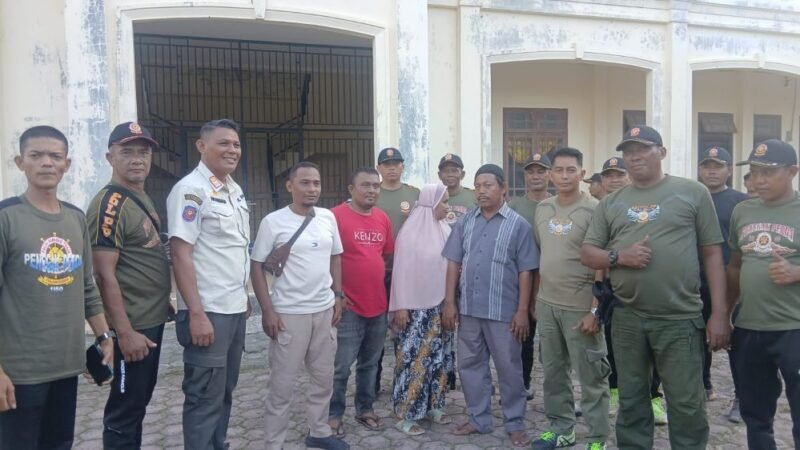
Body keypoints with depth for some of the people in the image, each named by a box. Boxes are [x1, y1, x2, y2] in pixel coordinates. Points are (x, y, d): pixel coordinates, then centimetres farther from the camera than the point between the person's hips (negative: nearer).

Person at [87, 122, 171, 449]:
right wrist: (124, 331, -22)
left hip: (152, 320, 9)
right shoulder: (109, 204, -16)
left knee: (140, 402, 20)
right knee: (125, 410, 3)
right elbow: (105, 274, -20)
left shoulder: (142, 198, 12)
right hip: (132, 326, -9)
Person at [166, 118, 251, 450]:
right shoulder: (190, 189, -13)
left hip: (235, 310, 8)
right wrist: (197, 313, -22)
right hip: (208, 312, -8)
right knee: (205, 397, 3)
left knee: (225, 391, 18)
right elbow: (180, 254, -18)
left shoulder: (235, 190, 12)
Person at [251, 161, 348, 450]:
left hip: (325, 310, 5)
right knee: (282, 384, 5)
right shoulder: (273, 222, -9)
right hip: (289, 314, -4)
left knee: (323, 378, 16)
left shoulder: (328, 218, 4)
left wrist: (338, 295, 8)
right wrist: (267, 310, -11)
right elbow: (256, 266, -6)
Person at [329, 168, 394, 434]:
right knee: (341, 366, 2)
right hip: (349, 306, -6)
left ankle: (365, 409, 31)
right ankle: (334, 414, 19)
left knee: (370, 363, 16)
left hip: (378, 304, 6)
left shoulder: (383, 219, 8)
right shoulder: (335, 216, -11)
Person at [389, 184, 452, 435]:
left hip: (438, 306, 6)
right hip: (414, 307, -6)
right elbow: (401, 271, -12)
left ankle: (433, 406, 28)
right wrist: (400, 306, -13)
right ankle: (406, 414, 12)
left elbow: (450, 265, 10)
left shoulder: (444, 230, 4)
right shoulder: (410, 232, -13)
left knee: (437, 357, 13)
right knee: (413, 359, 0)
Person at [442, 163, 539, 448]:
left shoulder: (518, 225, -4)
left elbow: (525, 272, -4)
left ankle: (515, 424, 24)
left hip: (504, 311, -4)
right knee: (470, 366, 13)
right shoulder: (465, 222, 6)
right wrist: (449, 302, 1)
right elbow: (454, 263, 6)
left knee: (509, 369, 8)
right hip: (468, 309, 4)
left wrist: (522, 311, -8)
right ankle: (479, 419, 29)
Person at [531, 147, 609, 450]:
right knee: (553, 372, 16)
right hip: (546, 304, 6)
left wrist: (595, 310, -16)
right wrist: (534, 297, 13)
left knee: (590, 377, 5)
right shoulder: (542, 208, 7)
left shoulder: (593, 210, -10)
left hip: (580, 307, -5)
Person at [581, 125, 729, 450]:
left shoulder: (693, 192, 0)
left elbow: (712, 253, 0)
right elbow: (587, 254, 9)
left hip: (680, 319, -3)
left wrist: (719, 313, -5)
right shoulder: (611, 203, 9)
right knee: (631, 401, 16)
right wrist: (620, 256, -13)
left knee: (686, 405, 6)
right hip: (626, 319, 3)